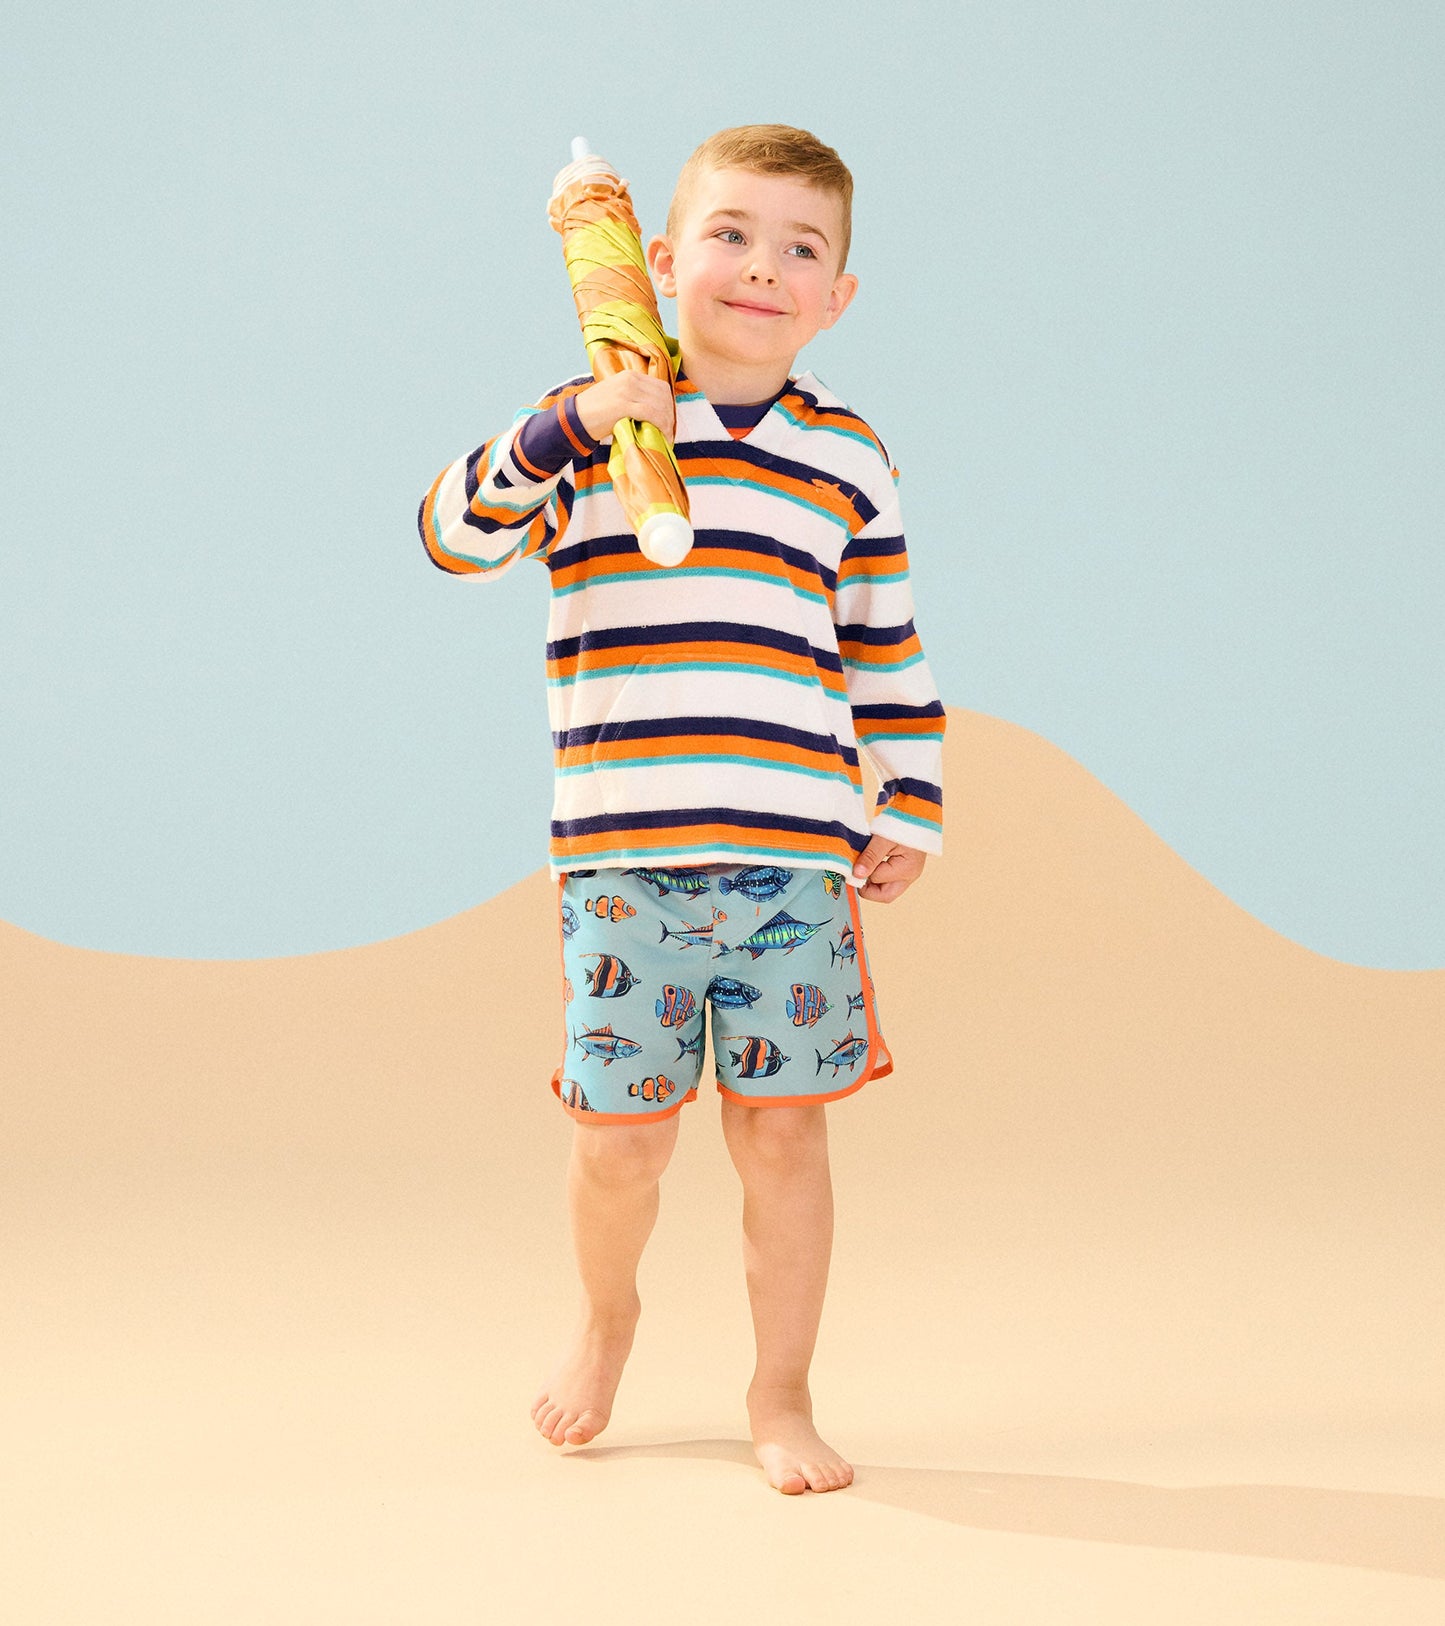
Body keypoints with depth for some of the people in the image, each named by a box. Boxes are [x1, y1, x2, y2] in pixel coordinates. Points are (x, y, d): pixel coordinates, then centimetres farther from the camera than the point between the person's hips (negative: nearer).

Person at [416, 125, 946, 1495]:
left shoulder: (847, 460, 10)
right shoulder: (593, 424, 3)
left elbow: (887, 654, 16)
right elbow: (454, 530, -9)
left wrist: (908, 810, 13)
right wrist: (571, 429, -22)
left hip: (798, 854, 2)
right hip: (622, 854, -1)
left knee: (783, 1127, 2)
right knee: (620, 1133, 3)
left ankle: (781, 1397, 18)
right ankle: (605, 1317, 35)